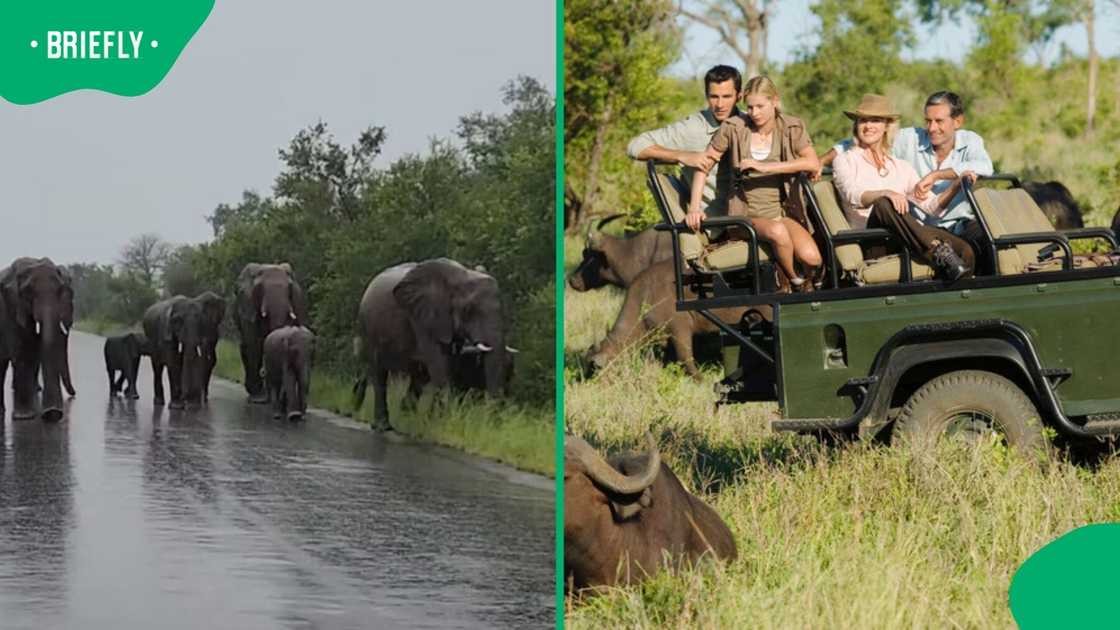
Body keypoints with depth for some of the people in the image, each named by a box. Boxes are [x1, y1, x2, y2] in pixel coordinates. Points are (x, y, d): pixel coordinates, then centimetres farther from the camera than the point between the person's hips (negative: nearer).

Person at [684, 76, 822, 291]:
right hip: (746, 215, -2)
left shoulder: (792, 128, 2)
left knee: (812, 258, -24)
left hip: (781, 211, 2)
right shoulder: (734, 128, -3)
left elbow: (812, 163, -14)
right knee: (778, 232, -36)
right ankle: (795, 282, -7)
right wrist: (694, 208, -11)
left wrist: (765, 167, -22)